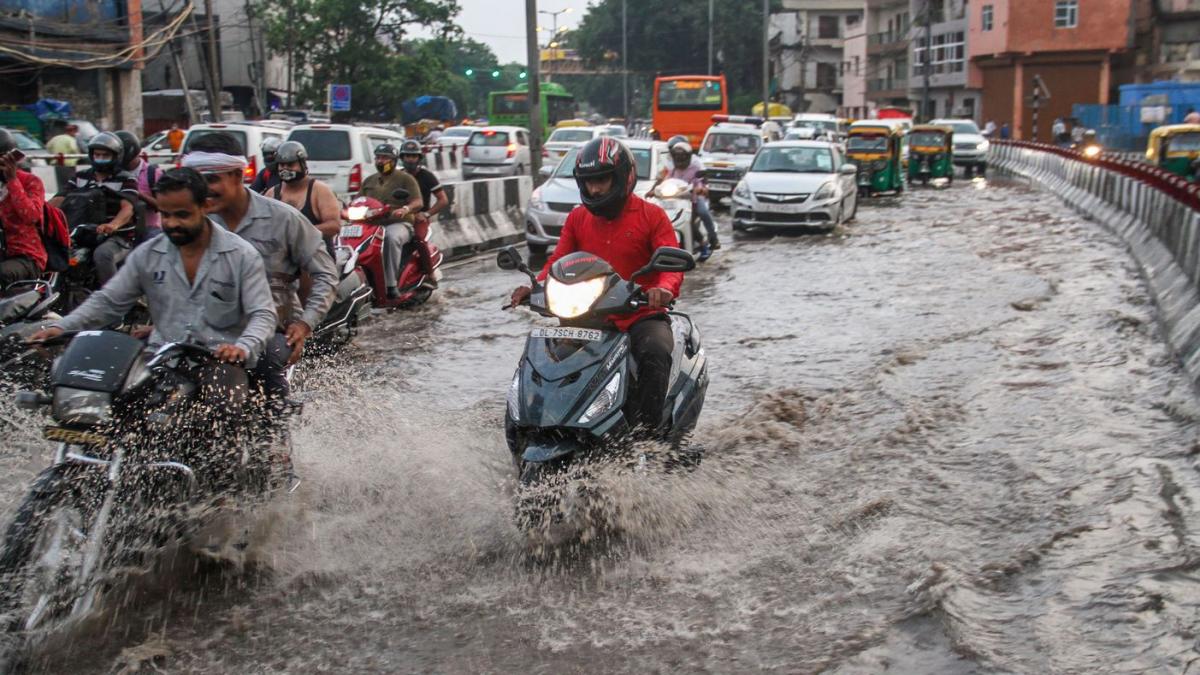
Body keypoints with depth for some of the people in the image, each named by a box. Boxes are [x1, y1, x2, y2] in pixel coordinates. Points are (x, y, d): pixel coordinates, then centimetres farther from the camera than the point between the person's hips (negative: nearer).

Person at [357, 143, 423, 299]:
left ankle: (391, 284, -40)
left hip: (399, 223, -5)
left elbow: (418, 202, -5)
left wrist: (405, 209, -27)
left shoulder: (405, 179, 7)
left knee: (391, 237, -40)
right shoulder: (369, 180, 24)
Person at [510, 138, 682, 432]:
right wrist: (535, 287, -12)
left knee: (655, 354, -35)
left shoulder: (651, 215, 1)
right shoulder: (578, 218, 15)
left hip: (642, 315, -4)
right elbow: (558, 260, 10)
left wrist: (665, 288, -31)